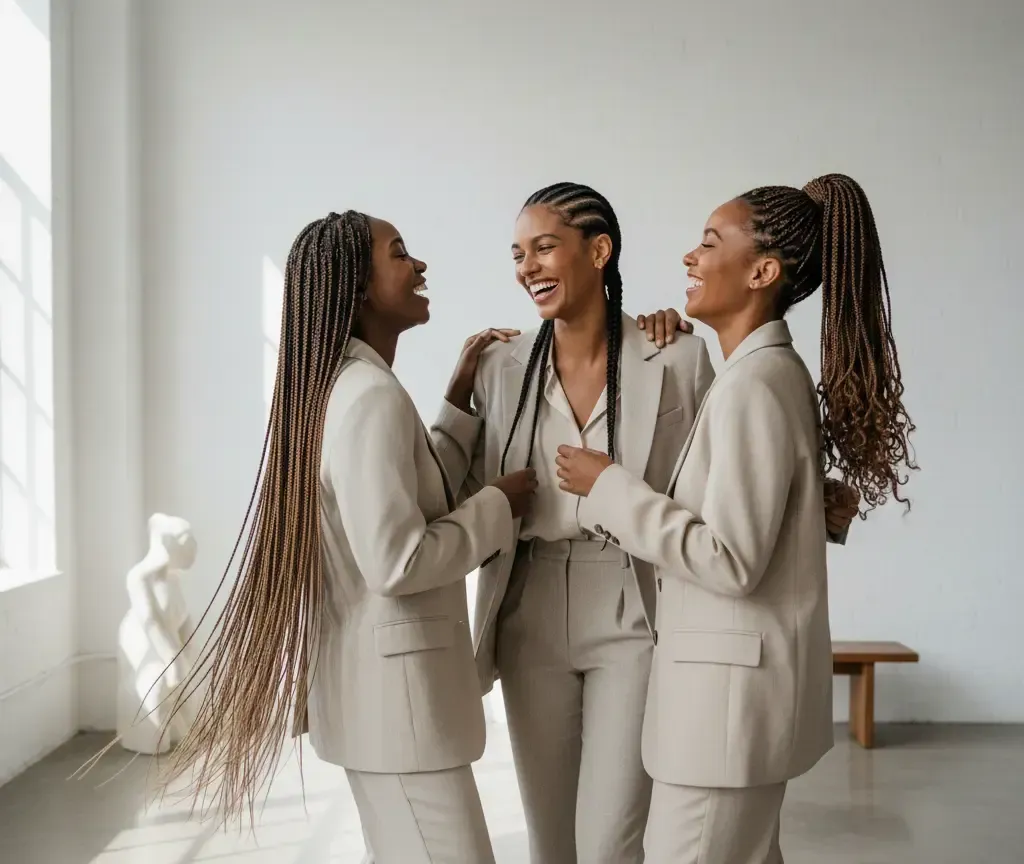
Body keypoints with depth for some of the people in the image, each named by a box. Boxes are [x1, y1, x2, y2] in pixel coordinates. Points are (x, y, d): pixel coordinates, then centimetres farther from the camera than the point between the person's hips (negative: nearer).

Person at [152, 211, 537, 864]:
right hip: (396, 688, -10)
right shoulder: (372, 396, -20)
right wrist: (498, 506, -12)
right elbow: (397, 562, -25)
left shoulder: (346, 385, 11)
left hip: (381, 680, 10)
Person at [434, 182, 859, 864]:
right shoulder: (501, 367, 2)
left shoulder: (678, 358, -7)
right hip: (531, 624, 4)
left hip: (634, 621, -3)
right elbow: (470, 501, 4)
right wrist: (458, 400, -3)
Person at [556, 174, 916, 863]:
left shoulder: (755, 384, -20)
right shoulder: (768, 372, 10)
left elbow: (730, 560, -23)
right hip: (738, 681, 10)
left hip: (734, 688, -10)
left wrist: (610, 489, -17)